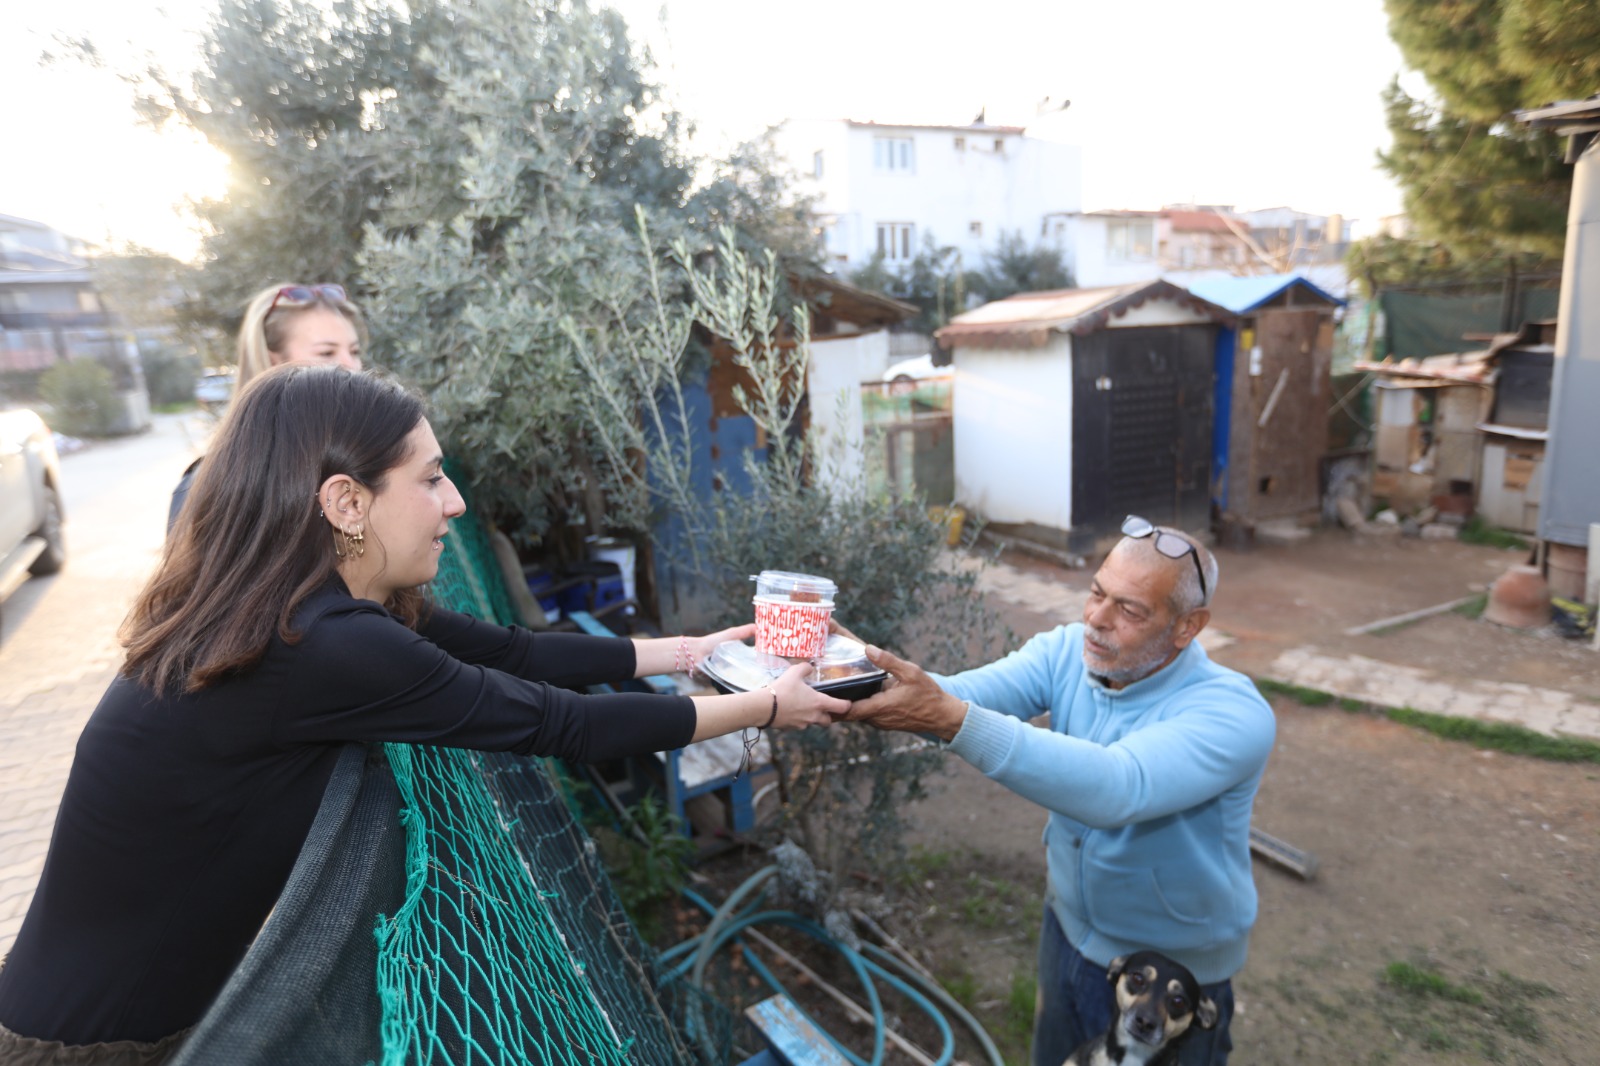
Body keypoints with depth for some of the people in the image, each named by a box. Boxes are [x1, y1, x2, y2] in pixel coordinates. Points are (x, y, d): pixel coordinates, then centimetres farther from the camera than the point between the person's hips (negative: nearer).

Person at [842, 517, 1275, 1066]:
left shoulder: (1234, 714, -30)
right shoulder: (1068, 652, -13)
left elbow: (1115, 789, -46)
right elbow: (973, 692, -27)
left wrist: (953, 720, -56)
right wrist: (886, 687, -49)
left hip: (1172, 976, -5)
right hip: (1069, 933, 5)